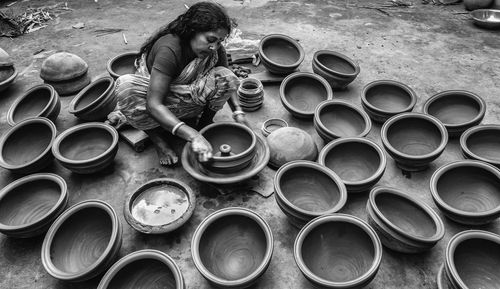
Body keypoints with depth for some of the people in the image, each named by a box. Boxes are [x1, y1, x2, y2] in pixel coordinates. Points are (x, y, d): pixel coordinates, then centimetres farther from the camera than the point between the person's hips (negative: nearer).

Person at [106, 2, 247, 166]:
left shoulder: (215, 50, -16)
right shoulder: (169, 49, -33)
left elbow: (228, 83, 2)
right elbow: (153, 104, -40)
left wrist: (238, 112, -18)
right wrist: (192, 135, -51)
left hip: (187, 99, 4)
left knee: (224, 76, -22)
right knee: (126, 85, -36)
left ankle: (205, 123, -2)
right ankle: (157, 137, -14)